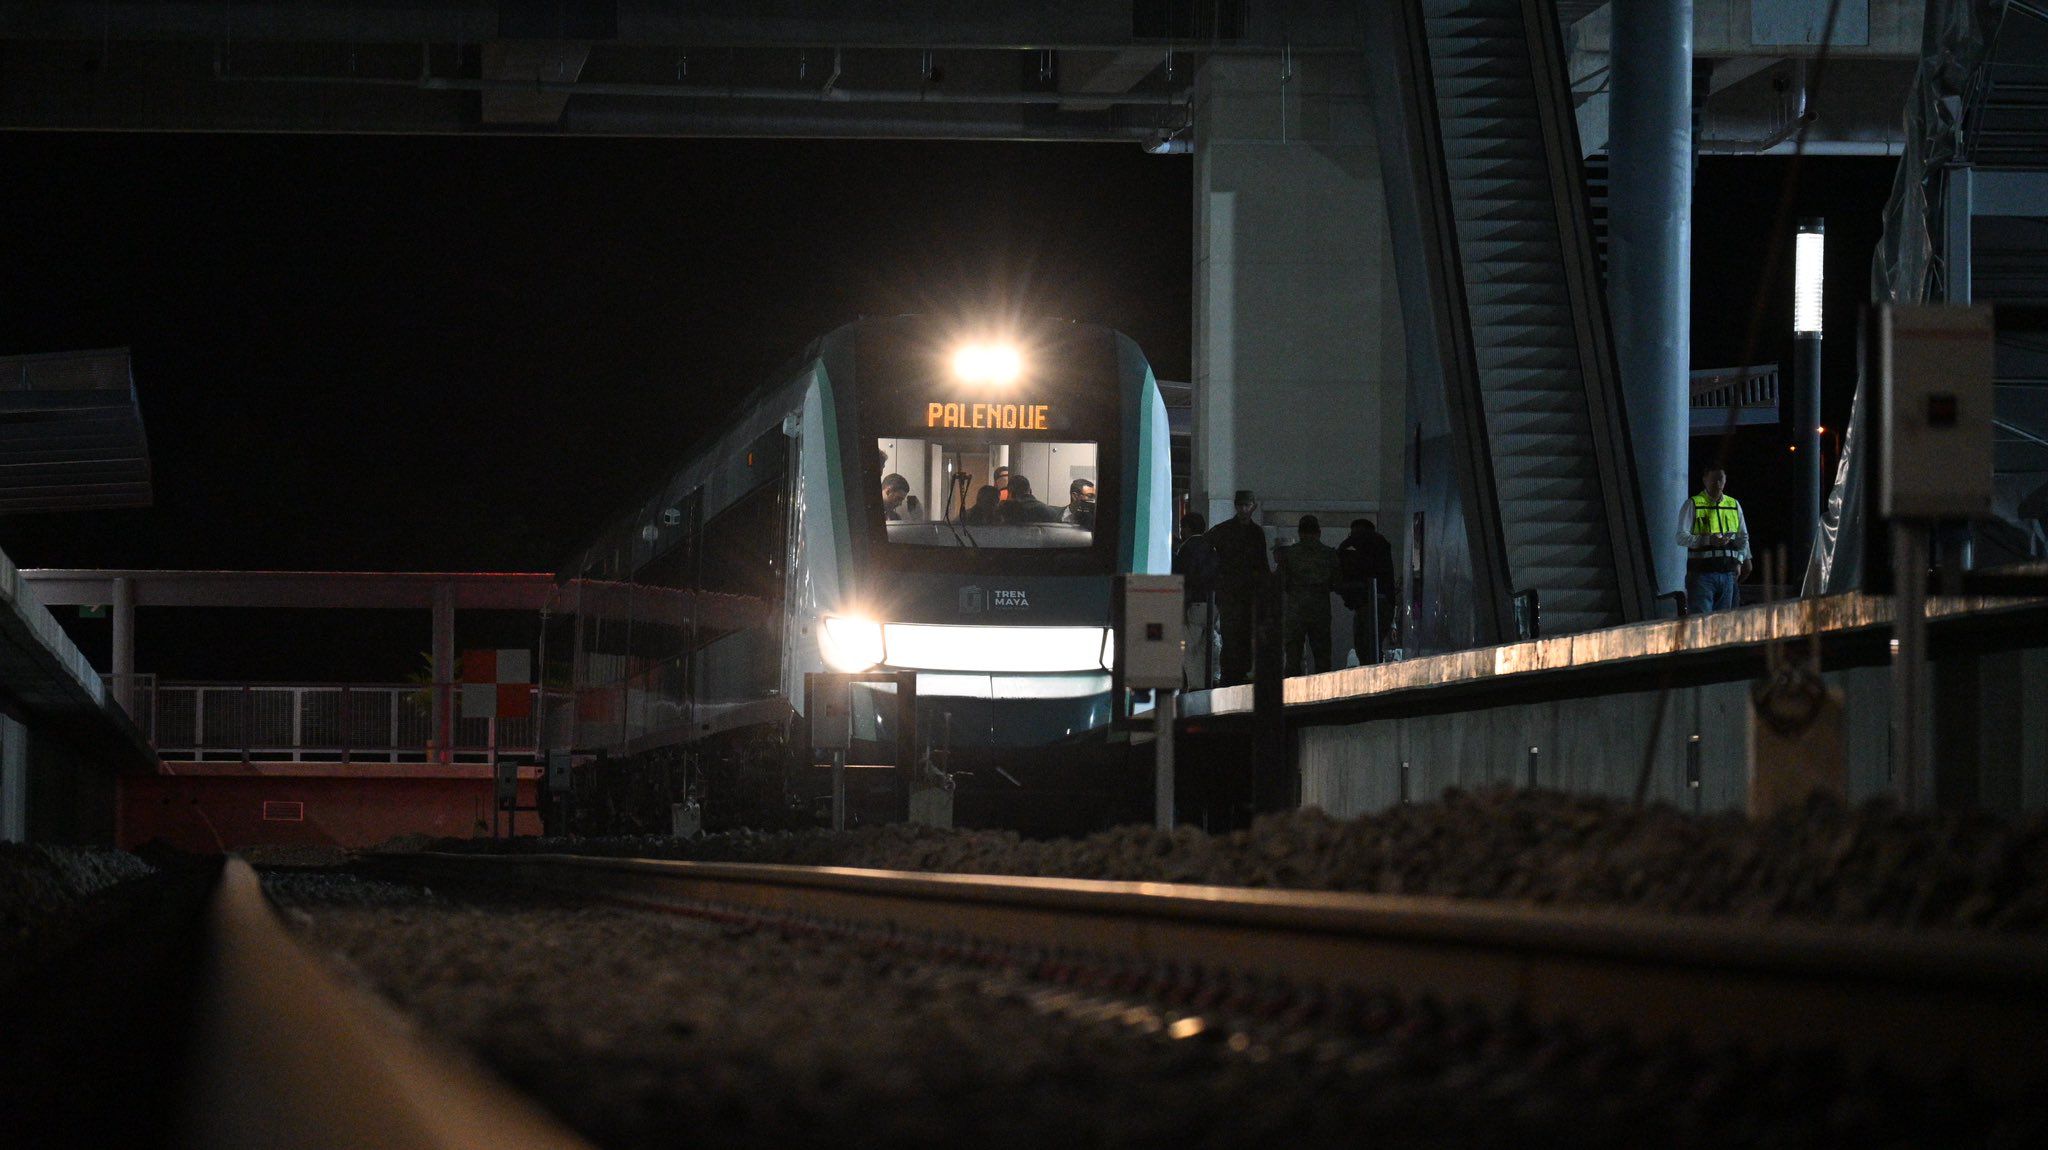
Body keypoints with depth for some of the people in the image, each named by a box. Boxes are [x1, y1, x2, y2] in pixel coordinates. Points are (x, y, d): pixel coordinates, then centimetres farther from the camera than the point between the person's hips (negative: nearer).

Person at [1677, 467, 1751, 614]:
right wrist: (1709, 540, -22)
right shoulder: (1692, 505, 0)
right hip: (1702, 573, -5)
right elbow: (1681, 536, -7)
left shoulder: (1734, 505, 15)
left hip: (1727, 573, 5)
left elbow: (1743, 537, 22)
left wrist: (1739, 561, 5)